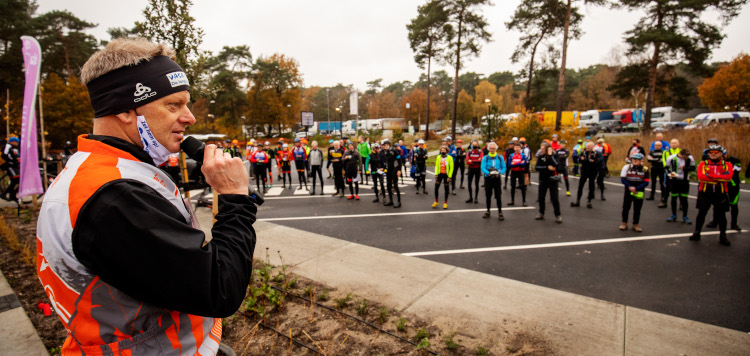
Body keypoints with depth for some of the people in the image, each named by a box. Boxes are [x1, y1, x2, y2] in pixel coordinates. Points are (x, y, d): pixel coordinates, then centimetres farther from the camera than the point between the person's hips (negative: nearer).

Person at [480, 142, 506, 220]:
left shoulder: (500, 157, 5)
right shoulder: (485, 158, 2)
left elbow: (504, 168, 4)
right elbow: (483, 168, -8)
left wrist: (500, 173, -16)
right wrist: (489, 173, -25)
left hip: (497, 178, 0)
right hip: (488, 178, 1)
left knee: (498, 196, -2)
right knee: (488, 196, 8)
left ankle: (500, 212, 6)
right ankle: (488, 211, 23)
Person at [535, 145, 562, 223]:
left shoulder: (554, 156, -3)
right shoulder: (541, 157, 1)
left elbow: (556, 165, -22)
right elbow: (537, 167, -8)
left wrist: (550, 155, -20)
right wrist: (547, 167, -18)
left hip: (552, 180, -2)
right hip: (543, 179, 3)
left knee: (554, 198, -4)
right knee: (541, 198, 9)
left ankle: (558, 215, 6)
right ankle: (541, 213, 24)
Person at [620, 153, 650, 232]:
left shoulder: (645, 169, -2)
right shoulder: (626, 167, -2)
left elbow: (646, 182, -6)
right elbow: (622, 179, -4)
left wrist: (636, 188, -18)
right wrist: (630, 187, -16)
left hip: (639, 192, 0)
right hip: (628, 191, 0)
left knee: (637, 209, 7)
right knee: (626, 207, 6)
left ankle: (635, 224, 18)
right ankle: (624, 223, 19)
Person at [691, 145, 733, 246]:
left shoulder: (727, 165, 3)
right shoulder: (703, 164, 2)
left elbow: (728, 176, -17)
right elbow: (701, 176, -16)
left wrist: (710, 175, -21)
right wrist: (719, 179, -15)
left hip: (720, 194, 0)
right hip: (705, 193, 0)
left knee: (721, 215, 7)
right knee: (701, 213, 8)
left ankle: (723, 236, 20)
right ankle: (697, 233, 19)